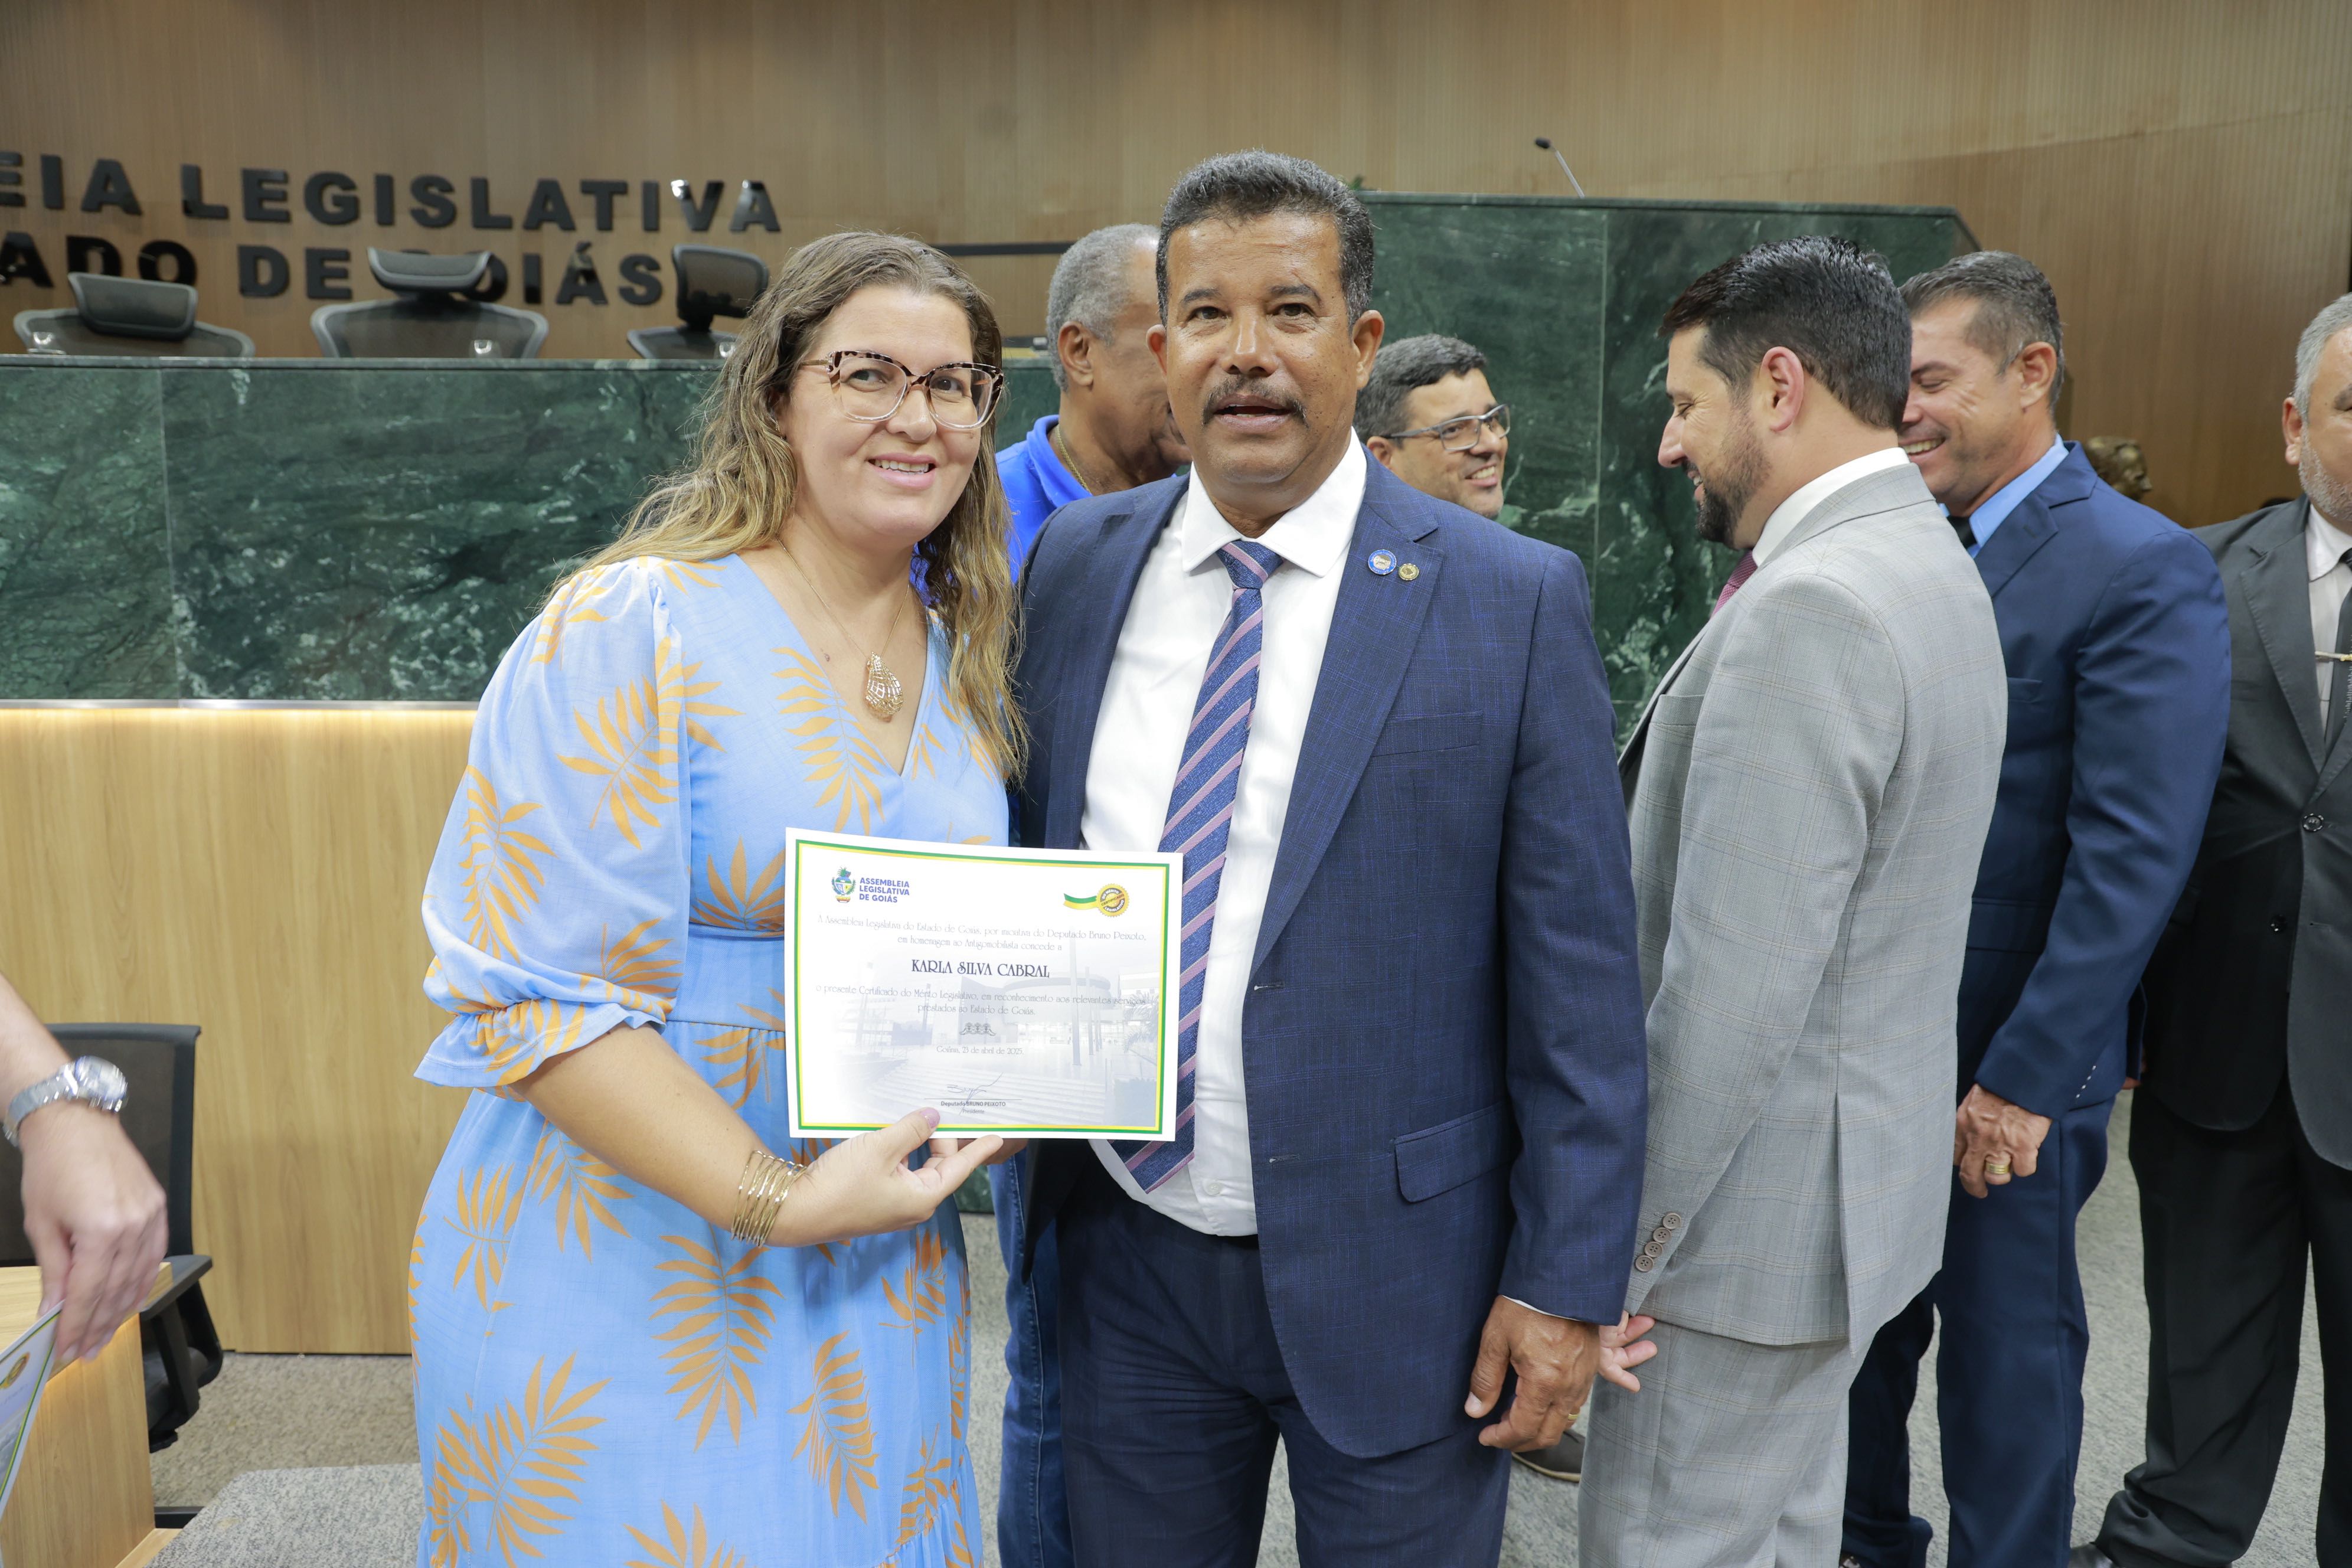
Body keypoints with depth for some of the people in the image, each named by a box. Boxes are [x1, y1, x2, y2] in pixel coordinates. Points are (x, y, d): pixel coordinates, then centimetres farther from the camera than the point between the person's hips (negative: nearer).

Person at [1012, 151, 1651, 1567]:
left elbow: (1579, 983, -8)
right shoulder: (1075, 567, 1)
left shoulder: (1513, 601, -10)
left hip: (1392, 1279, -3)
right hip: (1129, 1261, 4)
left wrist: (1566, 1284, -8)